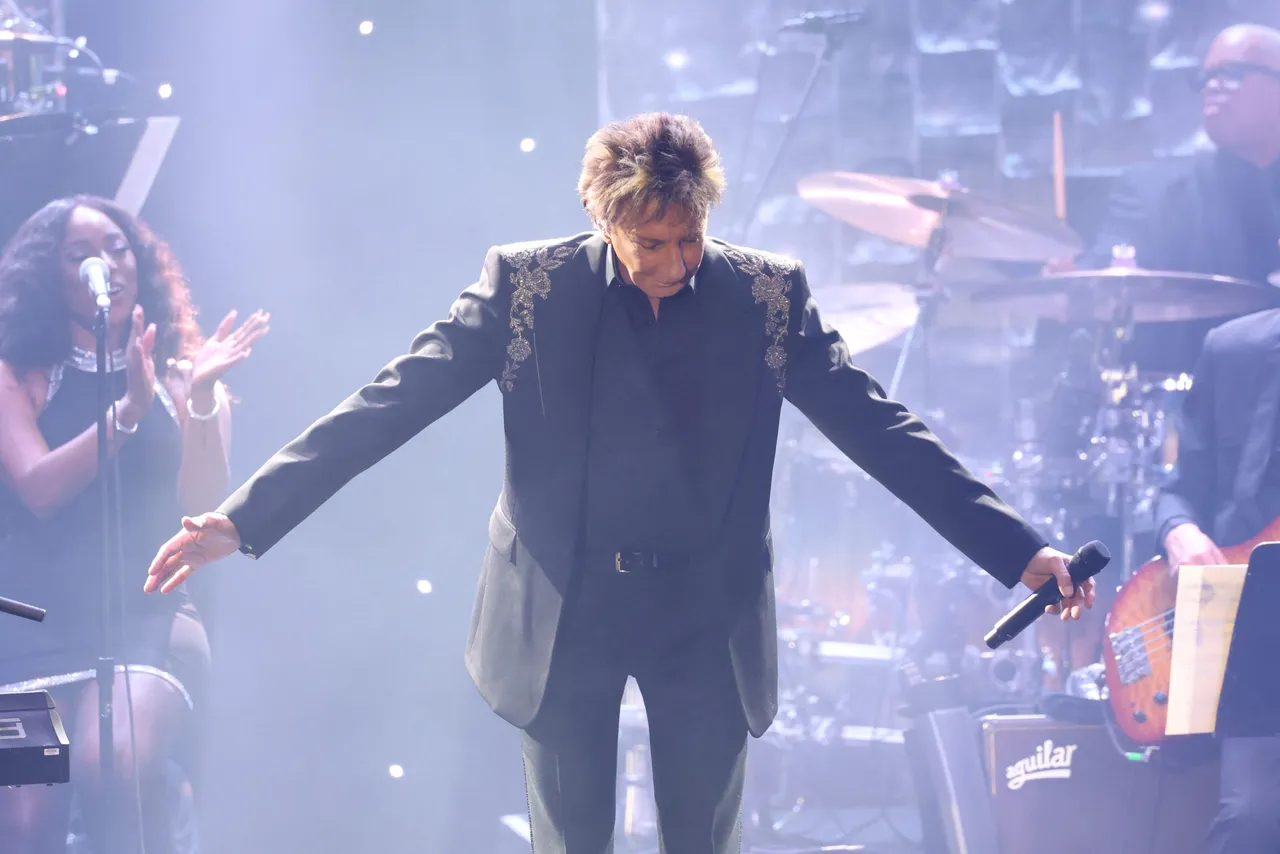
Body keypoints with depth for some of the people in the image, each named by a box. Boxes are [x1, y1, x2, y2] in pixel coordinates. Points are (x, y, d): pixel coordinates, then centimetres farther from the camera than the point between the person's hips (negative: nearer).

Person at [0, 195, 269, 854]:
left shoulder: (178, 379, 13)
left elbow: (208, 512, 0)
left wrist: (200, 397, -11)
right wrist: (129, 408, -14)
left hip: (146, 616, 0)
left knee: (113, 767, -33)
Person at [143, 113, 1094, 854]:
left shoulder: (768, 295, -3)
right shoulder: (527, 285, -6)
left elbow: (880, 430, -3)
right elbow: (388, 405, -9)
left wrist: (1018, 549, -11)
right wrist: (244, 518, -18)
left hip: (709, 619, 1)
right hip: (563, 614, 0)